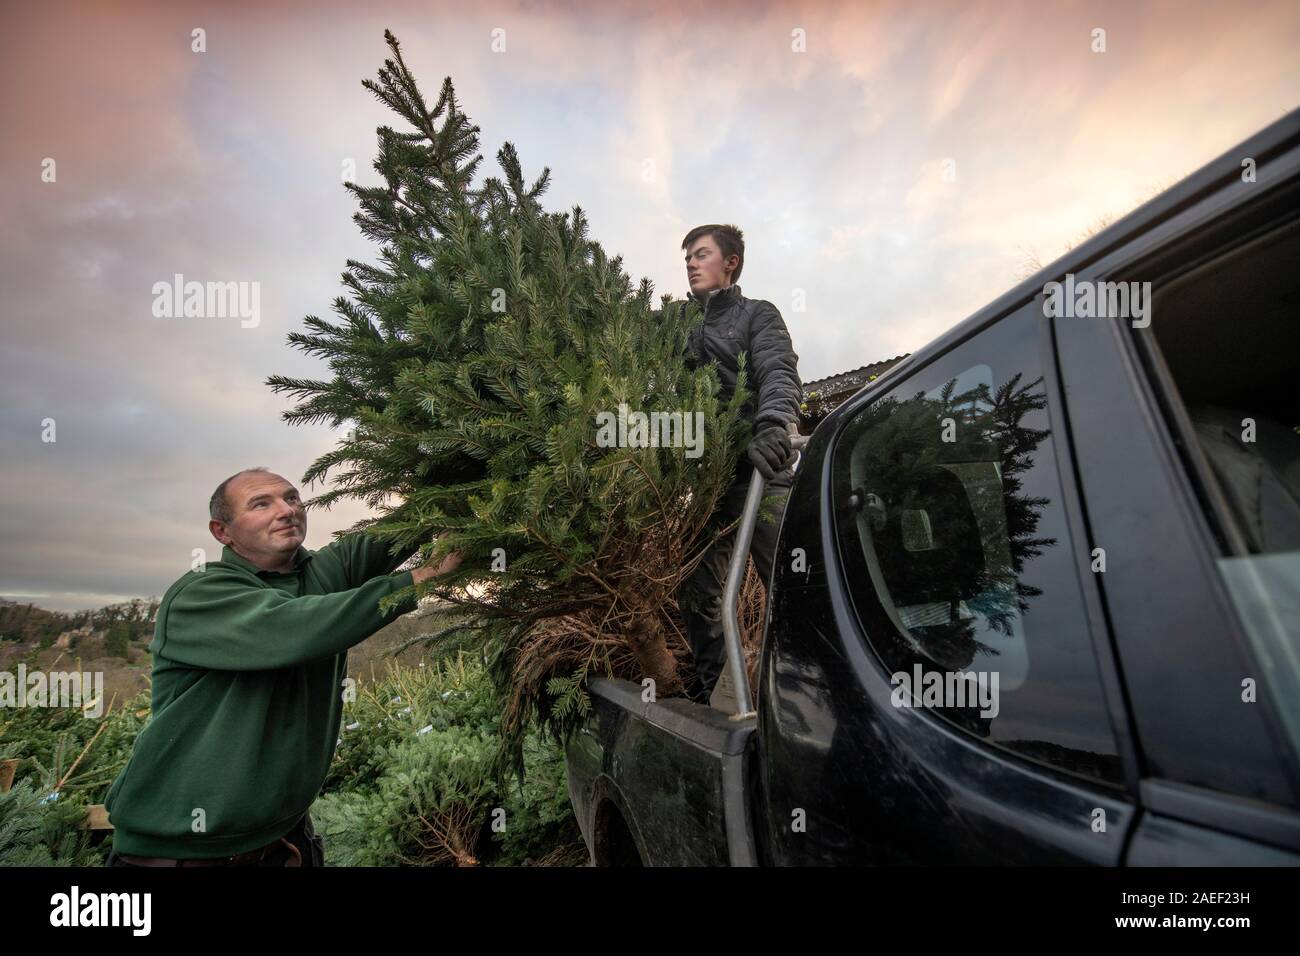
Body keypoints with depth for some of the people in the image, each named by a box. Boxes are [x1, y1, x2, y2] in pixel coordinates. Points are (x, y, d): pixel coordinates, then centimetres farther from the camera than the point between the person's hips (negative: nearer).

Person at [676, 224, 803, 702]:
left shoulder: (757, 314, 9)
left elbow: (779, 374, -8)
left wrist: (772, 424, -29)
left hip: (756, 467, -4)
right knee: (697, 594, 8)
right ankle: (698, 694, 22)